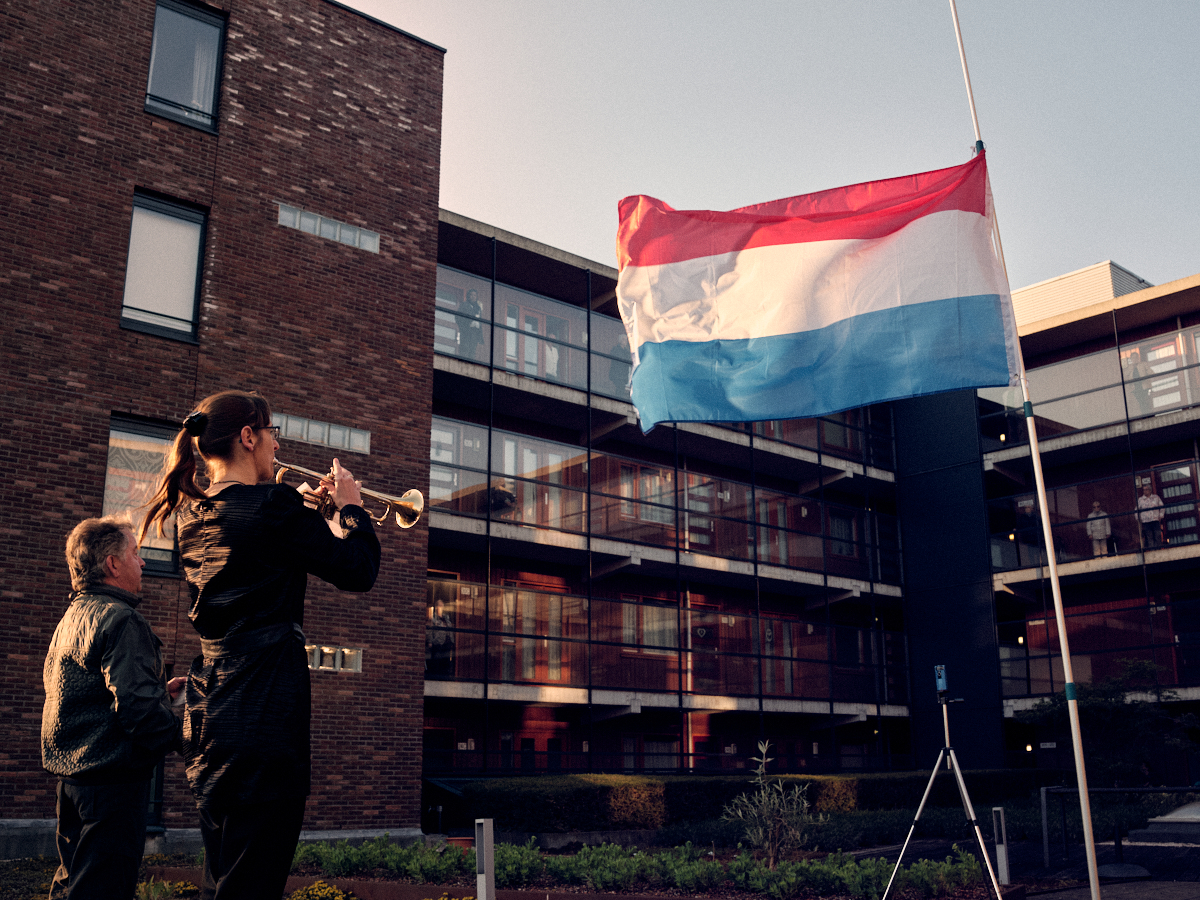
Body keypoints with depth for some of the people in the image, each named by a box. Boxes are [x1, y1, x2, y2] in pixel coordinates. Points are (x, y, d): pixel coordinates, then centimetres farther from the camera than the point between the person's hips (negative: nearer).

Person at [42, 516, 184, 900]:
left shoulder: (71, 617, 16)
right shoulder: (120, 619, -17)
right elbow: (137, 707, -25)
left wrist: (158, 691, 19)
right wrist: (181, 734, -9)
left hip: (70, 775, 10)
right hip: (111, 780, -10)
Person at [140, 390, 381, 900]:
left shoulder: (193, 514, 12)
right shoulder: (275, 507, -13)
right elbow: (359, 572, -9)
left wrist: (313, 508, 23)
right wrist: (351, 506, 6)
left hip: (208, 706, 9)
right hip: (265, 701, -9)